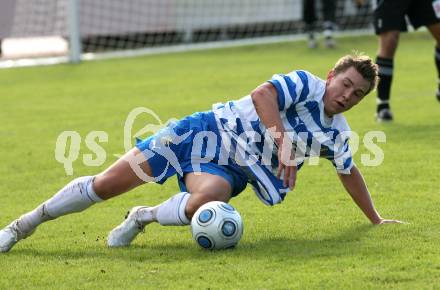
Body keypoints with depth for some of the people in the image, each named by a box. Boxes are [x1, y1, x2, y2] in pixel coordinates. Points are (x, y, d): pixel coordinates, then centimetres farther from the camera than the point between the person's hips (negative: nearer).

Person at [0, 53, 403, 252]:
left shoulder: (336, 133, 7)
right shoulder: (306, 84, -10)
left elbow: (350, 173, 23)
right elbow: (262, 95, -26)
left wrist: (376, 219, 27)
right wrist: (284, 142, -35)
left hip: (230, 170, 4)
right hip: (206, 133, -4)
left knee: (207, 201, -35)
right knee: (104, 185, -9)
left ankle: (143, 217, -6)